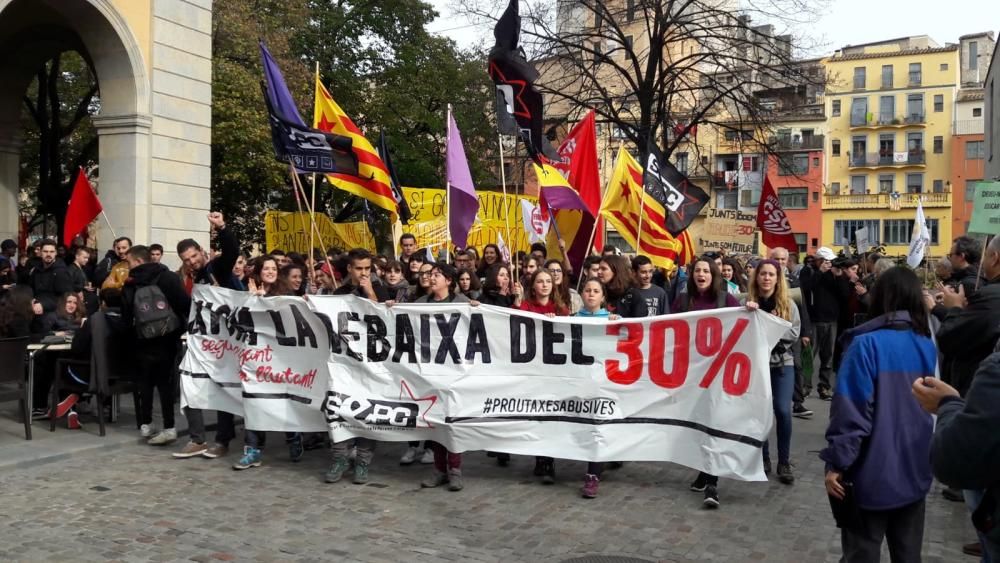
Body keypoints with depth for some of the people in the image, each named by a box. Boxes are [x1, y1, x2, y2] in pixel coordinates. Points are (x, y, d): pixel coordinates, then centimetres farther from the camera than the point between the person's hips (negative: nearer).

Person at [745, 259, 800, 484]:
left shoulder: (788, 304, 1)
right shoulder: (748, 302, -1)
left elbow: (794, 333, -5)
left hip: (782, 363, 0)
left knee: (783, 410, -8)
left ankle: (784, 462, 6)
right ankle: (763, 458, 22)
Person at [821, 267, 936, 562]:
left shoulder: (867, 343, -16)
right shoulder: (928, 346, 2)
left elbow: (852, 411, -18)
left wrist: (836, 463, -11)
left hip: (874, 474, -5)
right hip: (915, 472, 5)